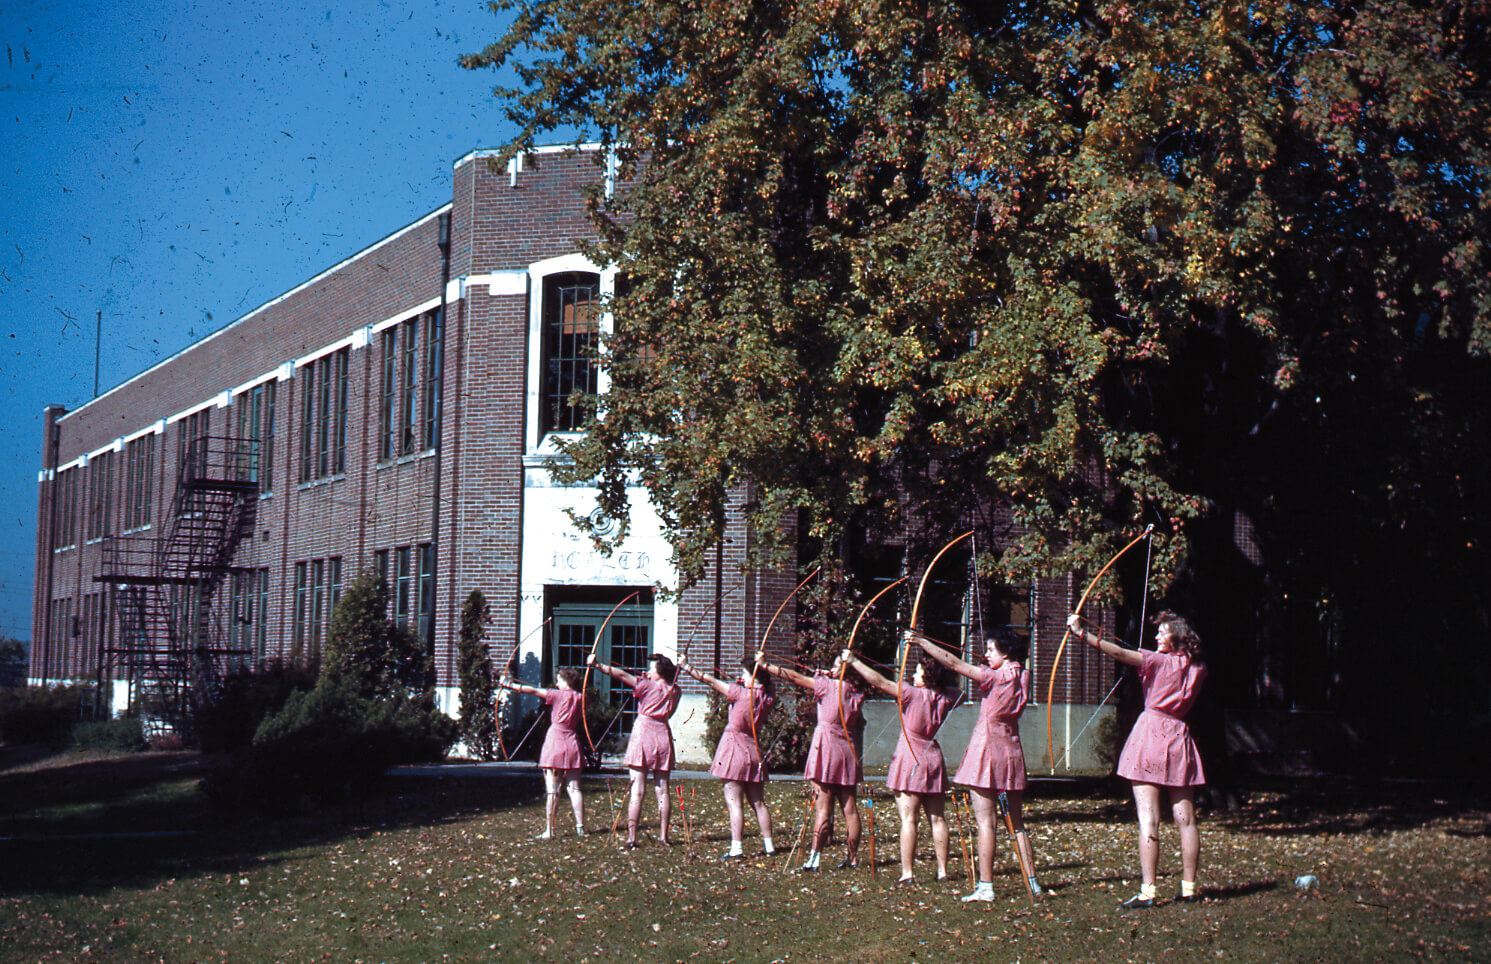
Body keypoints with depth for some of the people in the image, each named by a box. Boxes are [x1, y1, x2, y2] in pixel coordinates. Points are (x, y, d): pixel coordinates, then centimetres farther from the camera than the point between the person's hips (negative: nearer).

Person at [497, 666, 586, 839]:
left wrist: (510, 685, 3)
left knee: (552, 790, -5)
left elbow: (533, 691, -3)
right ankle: (580, 827, 4)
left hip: (555, 742, -4)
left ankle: (549, 830, -5)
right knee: (574, 788, 7)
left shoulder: (558, 695, -5)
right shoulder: (580, 698, 8)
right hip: (572, 744, 4)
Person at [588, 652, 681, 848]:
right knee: (662, 790, 8)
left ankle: (631, 837, -7)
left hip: (643, 735, -4)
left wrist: (598, 665, -10)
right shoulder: (675, 691, 9)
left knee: (637, 790, -5)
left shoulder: (647, 686, -3)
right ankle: (664, 835, 10)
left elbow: (622, 675, -10)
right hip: (663, 736, 4)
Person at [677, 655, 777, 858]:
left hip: (734, 748, -6)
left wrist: (687, 668, 2)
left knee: (734, 802, -6)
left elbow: (712, 682, -6)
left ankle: (736, 848, -10)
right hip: (753, 751, 6)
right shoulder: (767, 697, 0)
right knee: (758, 803, 12)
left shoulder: (742, 693, -14)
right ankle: (768, 845, 14)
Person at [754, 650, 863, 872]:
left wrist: (765, 665, 4)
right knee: (849, 808, 7)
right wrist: (828, 677, 20)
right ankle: (853, 857, 11)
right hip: (847, 751, 5)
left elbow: (795, 678, -2)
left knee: (822, 806, -8)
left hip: (826, 747, -5)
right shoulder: (857, 695, 8)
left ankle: (814, 858, -8)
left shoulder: (828, 686, -5)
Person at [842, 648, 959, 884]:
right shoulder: (946, 698, 3)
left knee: (908, 819, -5)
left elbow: (881, 682, -13)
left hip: (910, 760, -6)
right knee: (937, 819, 9)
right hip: (933, 760, 6)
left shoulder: (913, 695, -12)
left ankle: (907, 873, -8)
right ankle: (942, 871, 11)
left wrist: (853, 662, -6)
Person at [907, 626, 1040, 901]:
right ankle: (1032, 881, 13)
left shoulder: (997, 677, -13)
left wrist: (921, 641, -11)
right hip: (1011, 753, 7)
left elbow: (955, 664, -15)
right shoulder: (1020, 677, 8)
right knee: (1017, 822, 12)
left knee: (986, 822, -6)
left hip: (987, 752, -7)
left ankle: (985, 886, -7)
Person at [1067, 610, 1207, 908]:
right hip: (1179, 739, 5)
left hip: (1151, 733, -5)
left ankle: (1147, 891, -12)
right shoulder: (1197, 668, 10)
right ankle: (1189, 888, 12)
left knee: (1148, 820, -8)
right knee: (1186, 820, 8)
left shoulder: (1160, 661, -5)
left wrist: (1082, 633, -16)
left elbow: (1119, 653, -15)